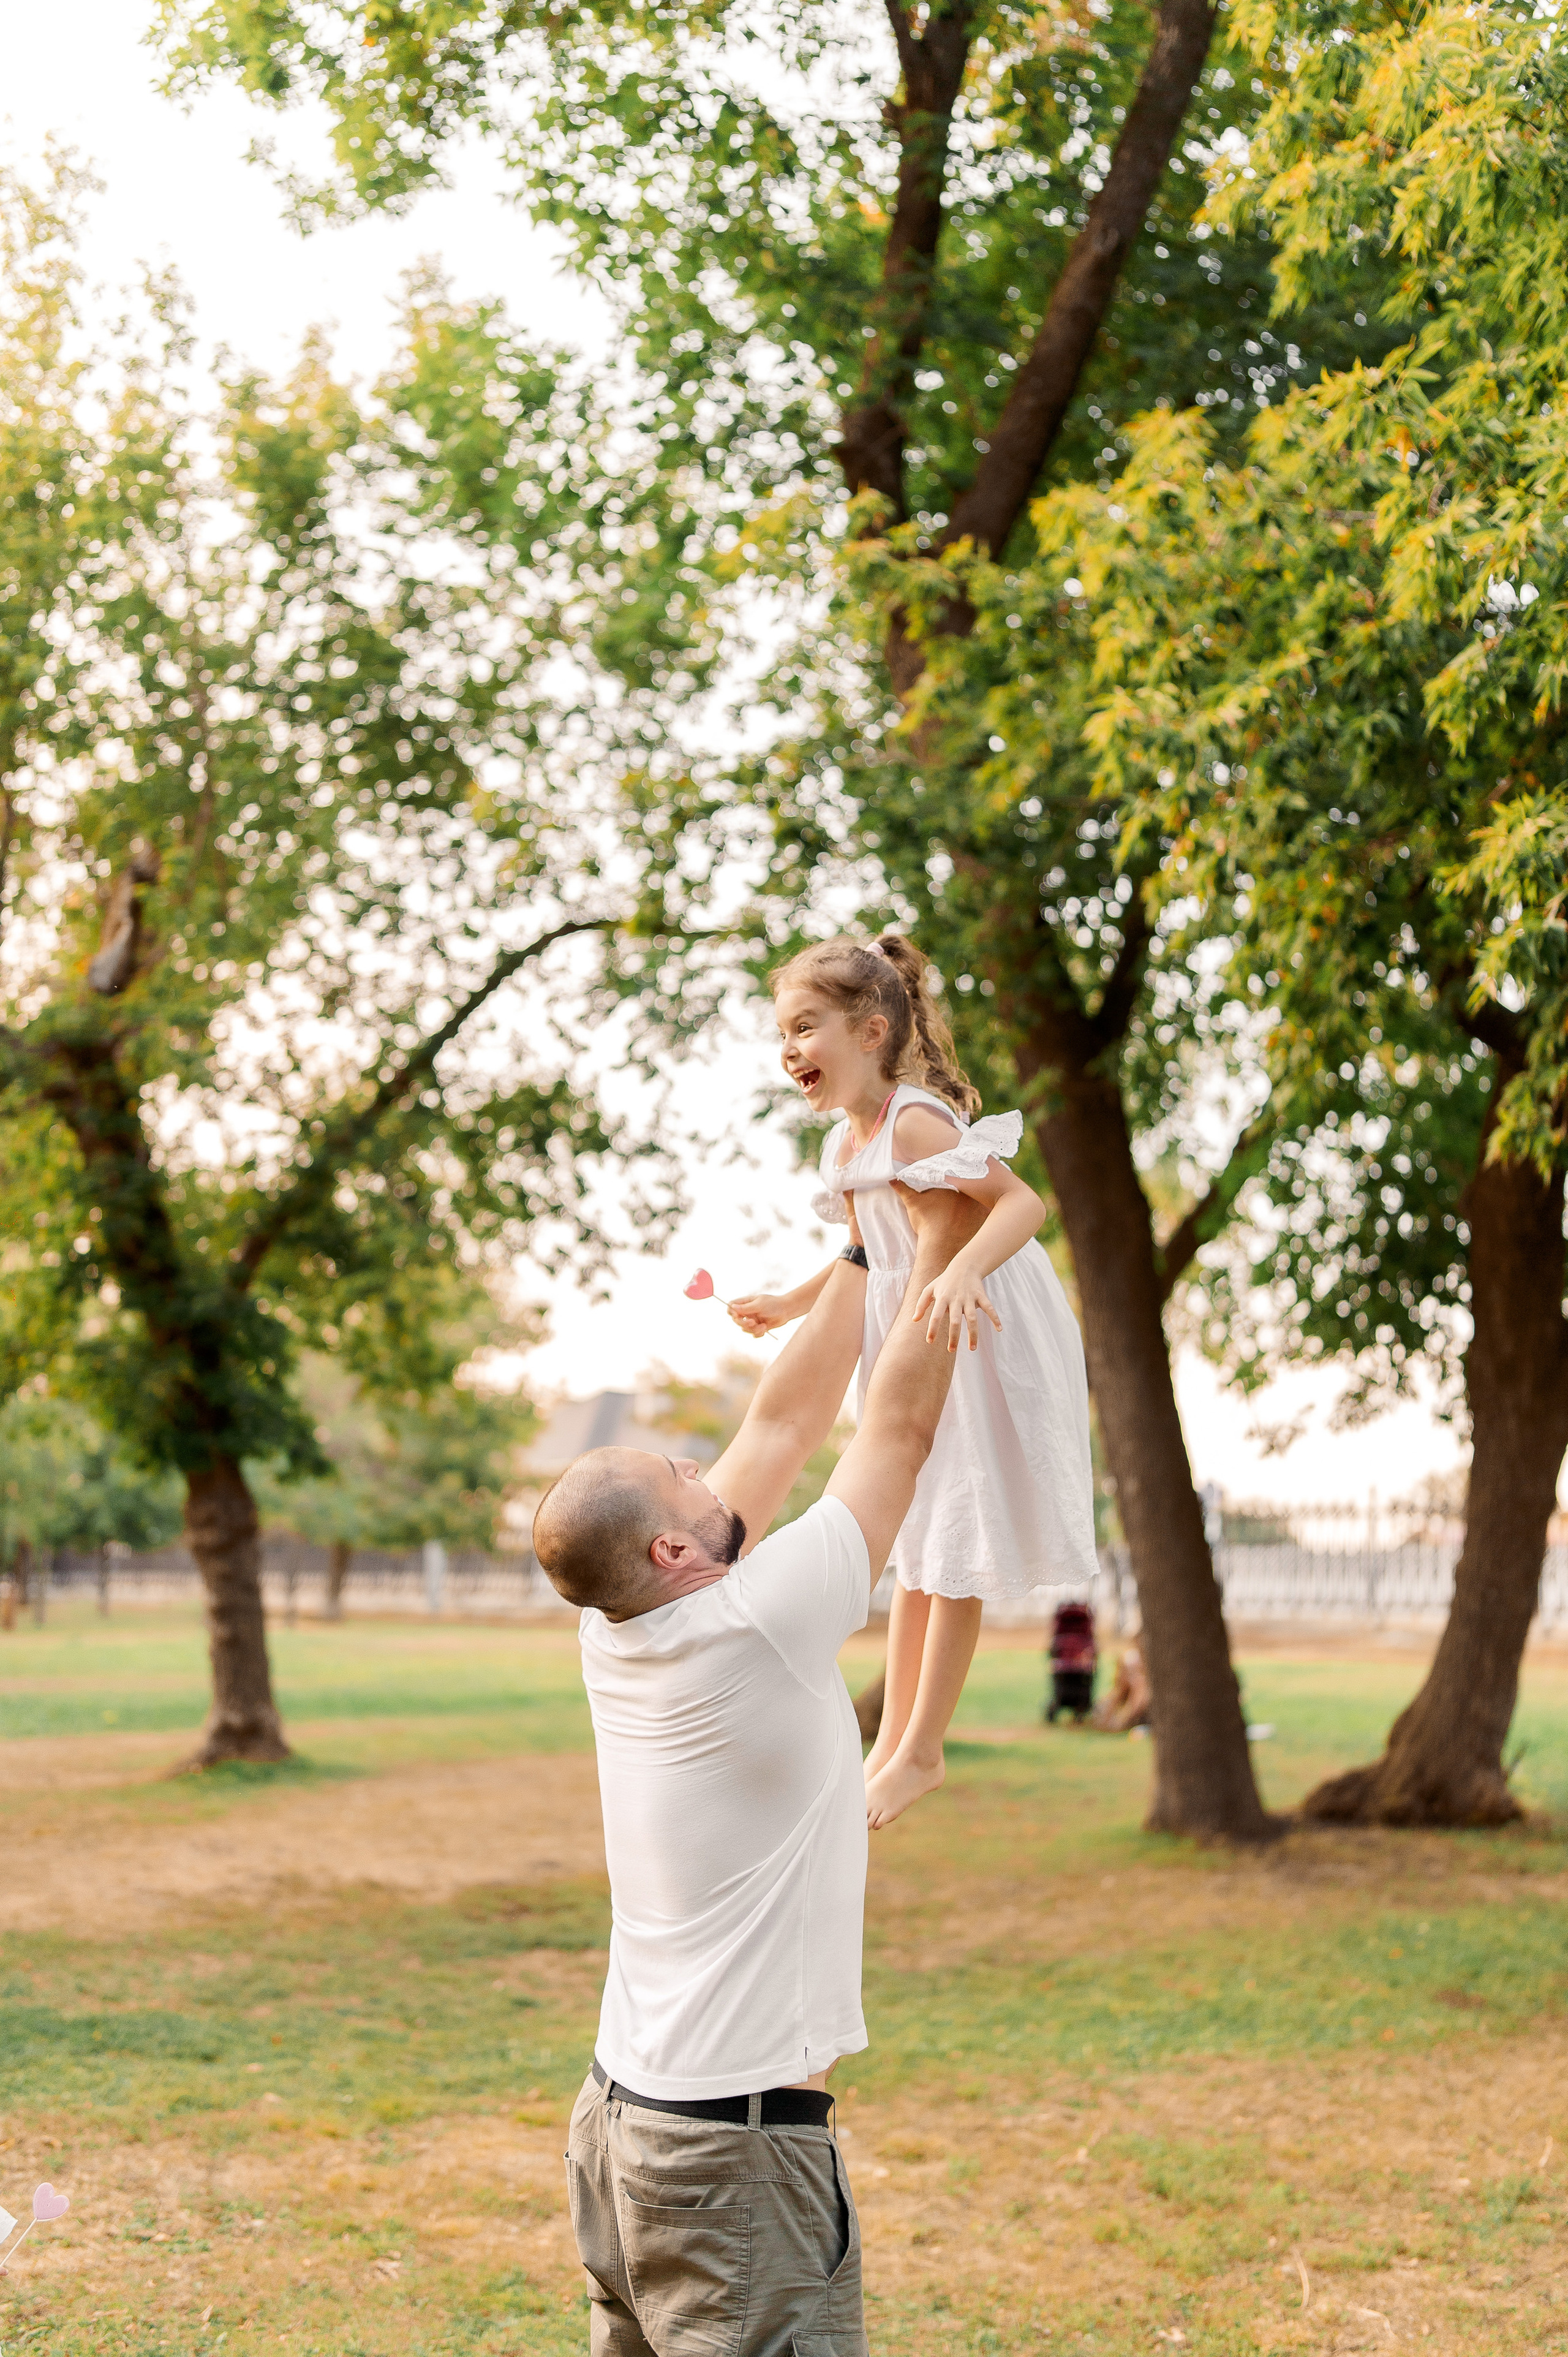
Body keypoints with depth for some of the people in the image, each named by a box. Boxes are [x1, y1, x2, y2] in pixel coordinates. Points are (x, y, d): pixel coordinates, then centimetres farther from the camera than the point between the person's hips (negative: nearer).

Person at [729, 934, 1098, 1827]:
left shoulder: (916, 1122, -23)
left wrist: (962, 1272, -49)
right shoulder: (844, 1148, 5)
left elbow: (1023, 1202, -33)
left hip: (981, 1344, -9)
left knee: (957, 1550, 0)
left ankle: (920, 1752, 9)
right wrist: (790, 1305, 24)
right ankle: (893, 1742, 26)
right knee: (916, 1545, 16)